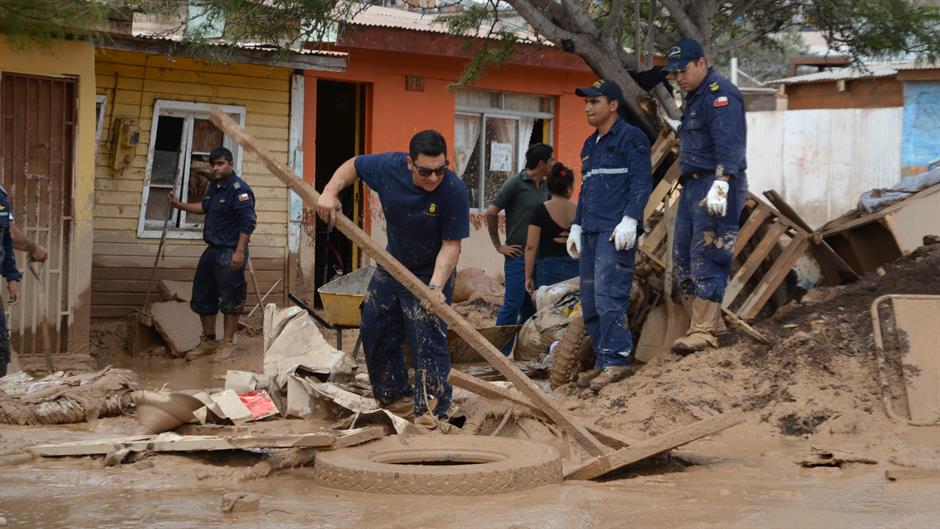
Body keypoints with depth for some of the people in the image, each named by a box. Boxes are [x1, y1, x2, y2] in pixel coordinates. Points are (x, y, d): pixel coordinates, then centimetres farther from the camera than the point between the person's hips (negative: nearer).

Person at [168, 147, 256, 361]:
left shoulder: (239, 189, -16)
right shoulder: (213, 187, 13)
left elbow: (248, 222, -21)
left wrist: (240, 251, -26)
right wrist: (180, 205, 26)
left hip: (230, 253, -10)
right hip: (212, 250, 10)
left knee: (230, 299, 0)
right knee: (202, 297, 15)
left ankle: (228, 344, 9)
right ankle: (208, 341, 26)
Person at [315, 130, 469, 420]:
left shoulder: (455, 192, -30)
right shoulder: (389, 167, -20)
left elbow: (451, 244, -26)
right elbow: (352, 166, 0)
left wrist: (436, 286, -37)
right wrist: (330, 192, -17)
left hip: (431, 274, -6)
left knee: (428, 343, -11)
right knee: (375, 333, 15)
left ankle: (432, 415, -4)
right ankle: (396, 397, 32)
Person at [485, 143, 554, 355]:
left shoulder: (544, 187, 12)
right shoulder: (515, 183, -9)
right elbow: (491, 212, -11)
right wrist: (499, 246, -8)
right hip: (518, 255, -7)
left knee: (531, 306, 9)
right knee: (513, 304, -8)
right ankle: (500, 353, -3)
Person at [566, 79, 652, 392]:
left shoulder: (631, 138, -4)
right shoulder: (590, 145, 22)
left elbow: (642, 182, -12)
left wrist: (630, 219, -21)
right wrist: (576, 226, 23)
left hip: (616, 233, -9)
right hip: (591, 233, 9)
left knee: (608, 296, -15)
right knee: (589, 301, 7)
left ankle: (615, 361, -11)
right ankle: (602, 362, 13)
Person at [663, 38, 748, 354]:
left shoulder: (720, 95, -12)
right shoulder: (693, 98, 21)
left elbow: (729, 144, -25)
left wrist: (721, 184, -35)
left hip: (716, 189, -11)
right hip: (693, 186, 11)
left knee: (706, 260, -13)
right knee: (683, 260, 10)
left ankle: (704, 333, -13)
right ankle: (710, 323, 15)